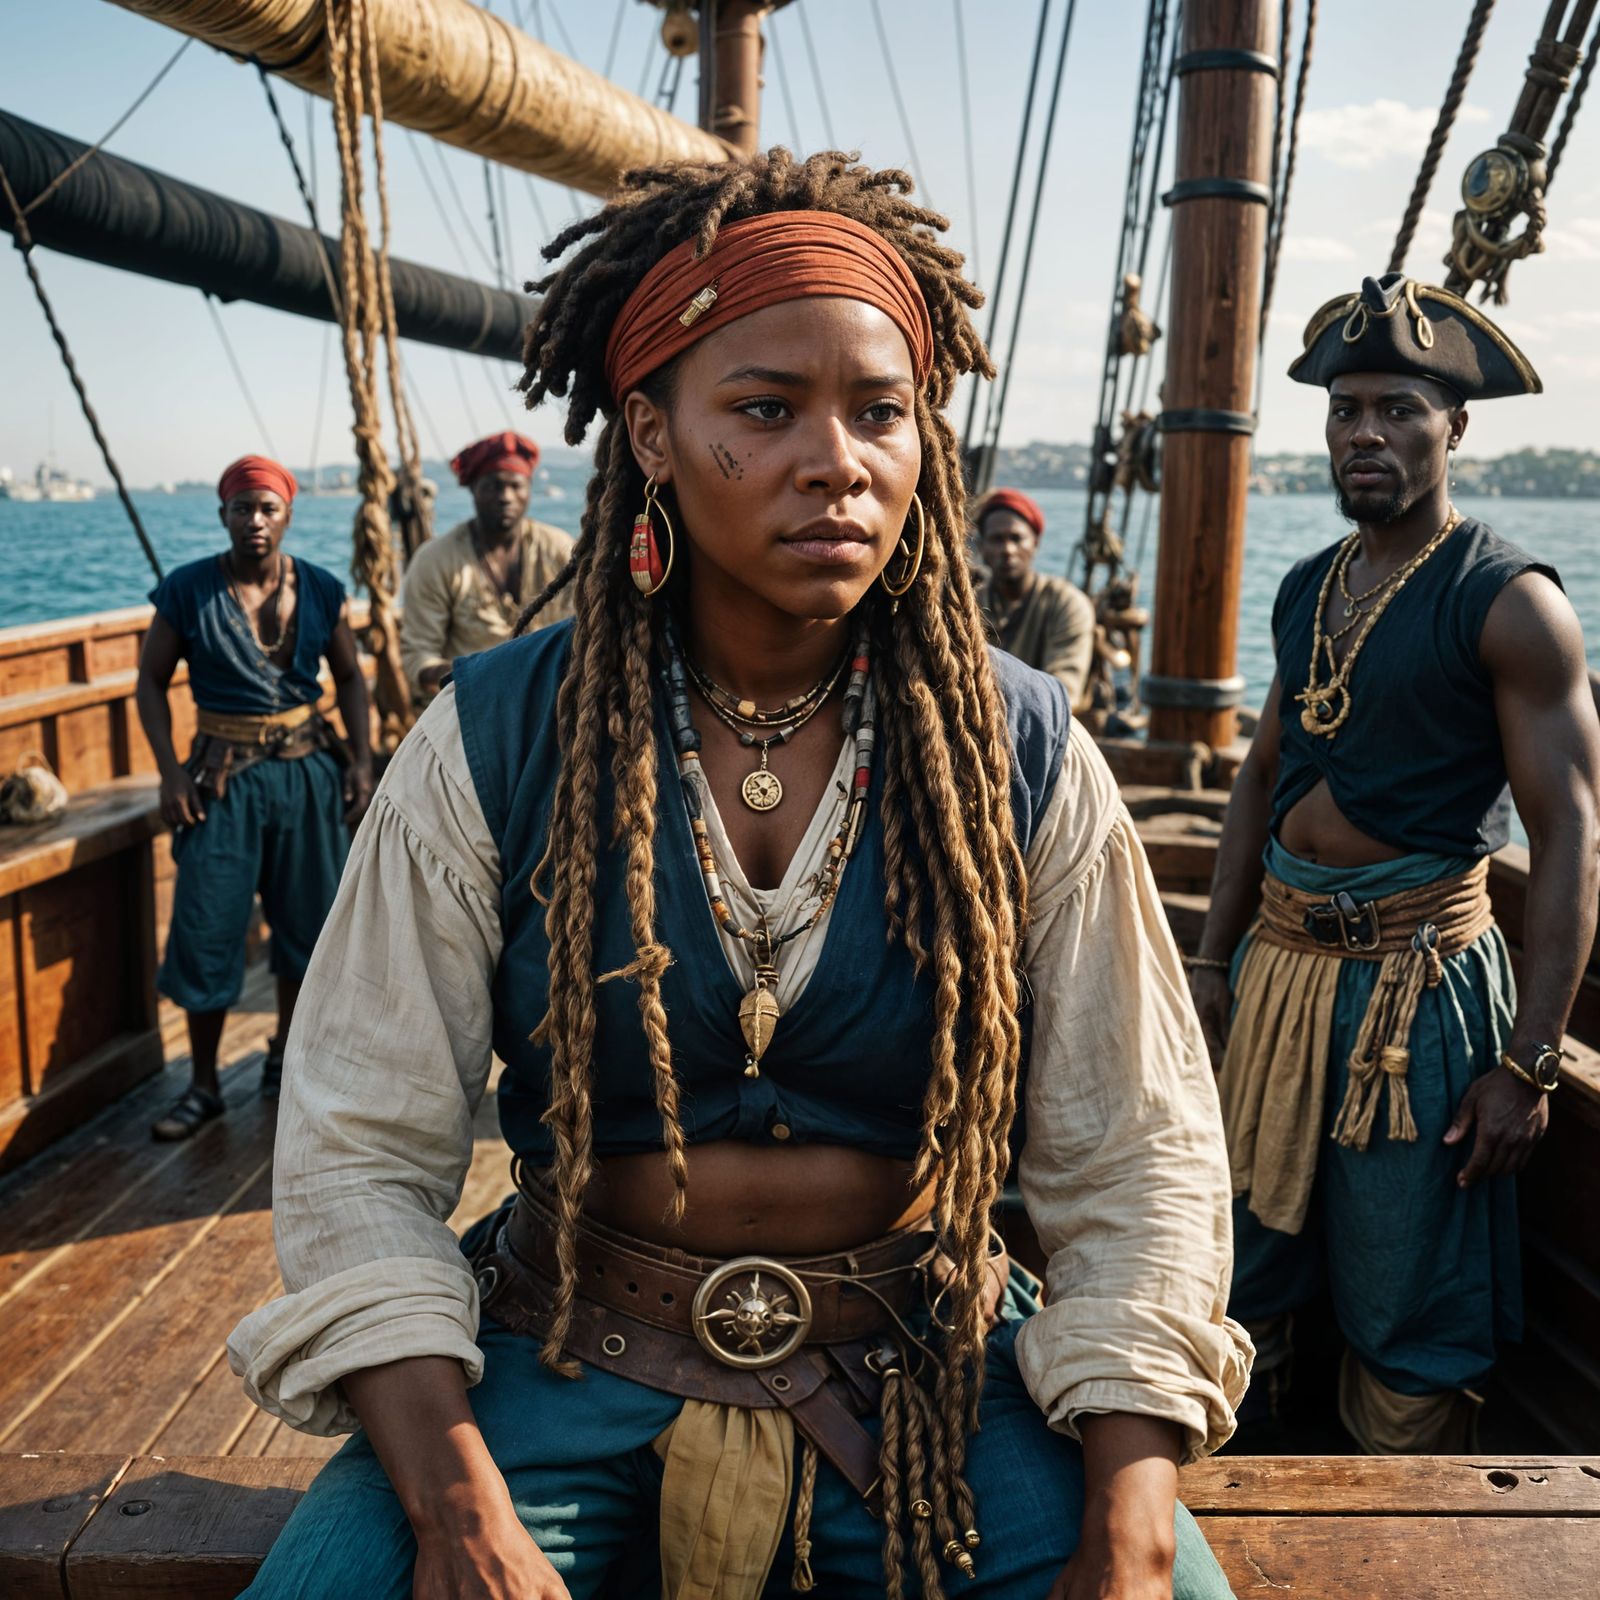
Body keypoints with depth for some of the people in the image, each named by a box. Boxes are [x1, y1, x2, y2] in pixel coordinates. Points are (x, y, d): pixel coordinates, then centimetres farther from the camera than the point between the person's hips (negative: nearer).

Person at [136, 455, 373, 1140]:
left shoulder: (321, 590, 0)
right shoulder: (186, 592, -6)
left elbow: (349, 678, 10)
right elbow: (150, 683, 1)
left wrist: (360, 760, 1)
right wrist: (170, 772, -8)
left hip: (309, 769, 2)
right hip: (225, 775, -2)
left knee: (308, 920, 9)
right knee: (206, 930, -2)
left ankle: (283, 1058, 28)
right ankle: (203, 1085, 12)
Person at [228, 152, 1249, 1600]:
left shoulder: (1020, 756, -5)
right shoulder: (495, 743, -7)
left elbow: (1140, 1158, -4)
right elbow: (363, 1152, -6)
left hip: (922, 1372, 1)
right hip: (571, 1361, 0)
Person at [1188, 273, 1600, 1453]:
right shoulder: (1308, 589, 11)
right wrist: (1214, 962, 11)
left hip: (1417, 978, -6)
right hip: (1278, 963, 7)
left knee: (1410, 1327, 5)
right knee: (1234, 1275, 17)